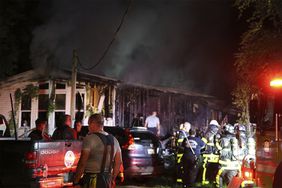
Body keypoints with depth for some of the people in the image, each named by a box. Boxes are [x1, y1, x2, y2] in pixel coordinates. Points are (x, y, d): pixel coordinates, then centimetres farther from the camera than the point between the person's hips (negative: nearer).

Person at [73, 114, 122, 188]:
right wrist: (112, 179, 23)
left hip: (92, 180, -7)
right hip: (107, 179, 7)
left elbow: (82, 163, -16)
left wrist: (75, 182, -12)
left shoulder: (90, 139, -12)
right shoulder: (114, 140, 10)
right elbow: (119, 162, 15)